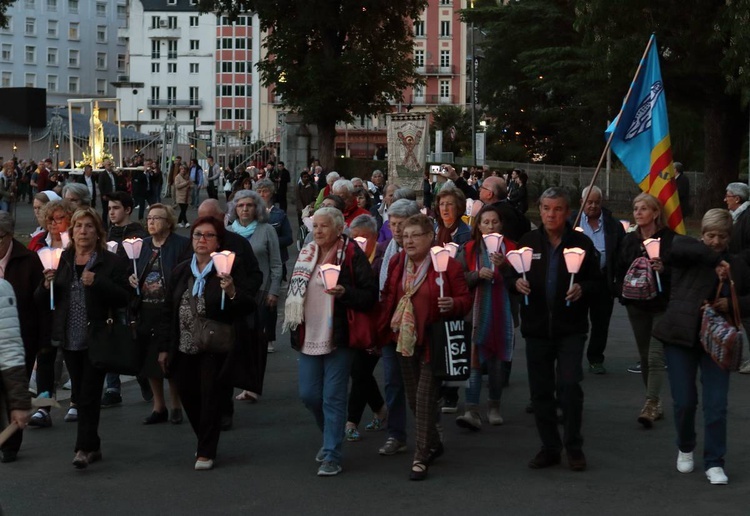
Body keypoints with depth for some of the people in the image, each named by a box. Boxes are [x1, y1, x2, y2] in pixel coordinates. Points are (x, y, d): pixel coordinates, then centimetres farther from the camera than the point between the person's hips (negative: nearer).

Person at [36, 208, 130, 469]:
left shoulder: (112, 262, -2)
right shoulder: (60, 261, 10)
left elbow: (124, 298, -11)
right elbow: (41, 303, 11)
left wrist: (97, 283, -23)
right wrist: (47, 285, -10)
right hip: (70, 339, 5)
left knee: (89, 394, -7)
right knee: (80, 394, 10)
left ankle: (85, 447, -3)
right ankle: (92, 446, 19)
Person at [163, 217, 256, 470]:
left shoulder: (231, 267, -4)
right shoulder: (181, 271, 11)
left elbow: (249, 306, -10)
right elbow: (169, 311, 15)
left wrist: (232, 293, -30)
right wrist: (164, 348, 14)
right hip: (184, 348, 5)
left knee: (210, 397, -4)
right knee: (188, 395, 8)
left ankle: (206, 452, 6)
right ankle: (205, 442, 29)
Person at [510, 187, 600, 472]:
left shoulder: (581, 243, -1)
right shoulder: (527, 242, 5)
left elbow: (596, 280, 3)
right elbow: (511, 274, 12)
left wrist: (582, 289, -17)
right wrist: (516, 282, -10)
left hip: (570, 328, -3)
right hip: (536, 327, 3)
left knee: (569, 386, -9)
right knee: (540, 390, 8)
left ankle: (573, 446, 8)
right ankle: (549, 447, 20)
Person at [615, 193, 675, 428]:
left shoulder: (670, 238, -7)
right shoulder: (629, 240, 9)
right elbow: (619, 270, 15)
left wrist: (663, 269, -26)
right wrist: (623, 289, -1)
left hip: (662, 305, -5)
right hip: (636, 305, 5)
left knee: (655, 356, -13)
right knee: (645, 357, 10)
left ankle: (650, 404, -16)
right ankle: (655, 403, 20)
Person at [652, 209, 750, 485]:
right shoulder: (688, 257, -2)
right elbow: (678, 245, -24)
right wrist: (715, 260, -32)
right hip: (681, 337, -2)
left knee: (716, 405, -4)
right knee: (684, 401, 4)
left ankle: (714, 463, 7)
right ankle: (685, 449, 29)